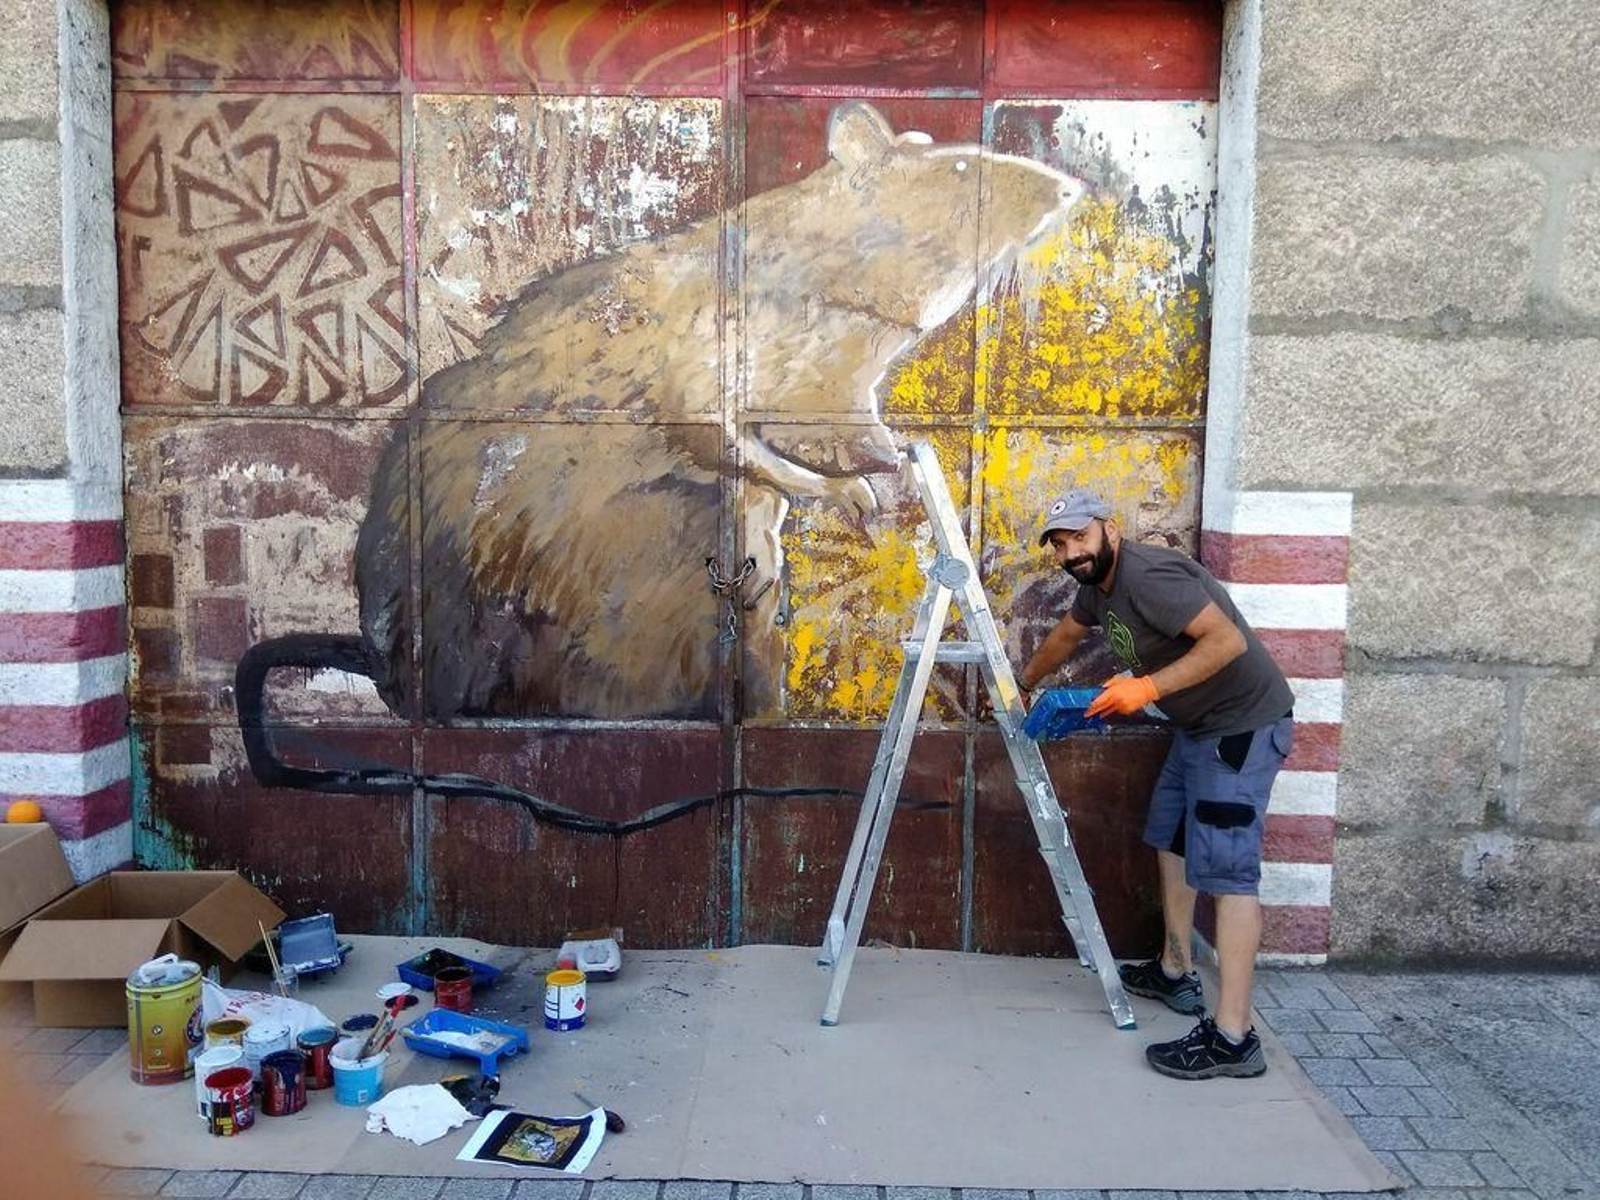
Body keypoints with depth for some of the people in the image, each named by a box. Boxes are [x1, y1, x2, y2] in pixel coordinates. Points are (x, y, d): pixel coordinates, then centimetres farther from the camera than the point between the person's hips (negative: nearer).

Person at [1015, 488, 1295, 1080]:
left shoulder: (1148, 576, -23)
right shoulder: (1097, 584, 9)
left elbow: (1228, 640, -29)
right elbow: (1065, 636, 28)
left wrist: (1149, 687, -29)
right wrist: (1024, 685, 41)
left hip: (1244, 724, -11)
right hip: (1198, 724, 11)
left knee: (1225, 868, -14)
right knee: (1171, 839, 20)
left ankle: (1232, 1037, -13)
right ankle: (1175, 973, 33)